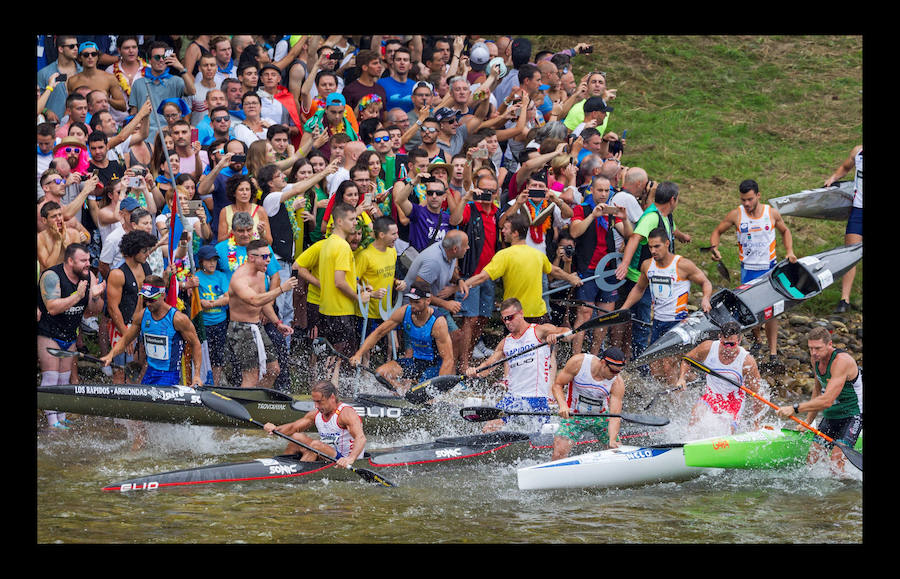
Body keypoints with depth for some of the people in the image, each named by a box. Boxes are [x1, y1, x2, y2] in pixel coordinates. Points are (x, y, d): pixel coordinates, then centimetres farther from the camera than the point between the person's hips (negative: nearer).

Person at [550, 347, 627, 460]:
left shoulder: (618, 383, -18)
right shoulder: (578, 362, -21)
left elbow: (615, 416, -22)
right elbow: (557, 385, -12)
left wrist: (612, 440, -38)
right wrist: (562, 405, -31)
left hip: (601, 416, 2)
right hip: (574, 415, -2)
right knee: (559, 454, -20)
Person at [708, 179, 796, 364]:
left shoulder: (772, 213, -4)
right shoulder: (736, 215, -6)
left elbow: (784, 231, 16)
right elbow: (717, 232, 6)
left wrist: (789, 251, 1)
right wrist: (714, 248, -14)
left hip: (769, 268, -1)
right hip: (748, 270, 1)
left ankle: (773, 352, -5)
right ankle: (756, 339, 32)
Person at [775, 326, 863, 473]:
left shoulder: (841, 361, -27)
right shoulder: (815, 359, 0)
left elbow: (827, 400, -34)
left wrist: (795, 408, -34)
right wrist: (808, 421, 12)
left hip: (853, 415, -8)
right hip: (831, 416, 8)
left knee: (837, 458, -23)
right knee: (812, 457, -1)